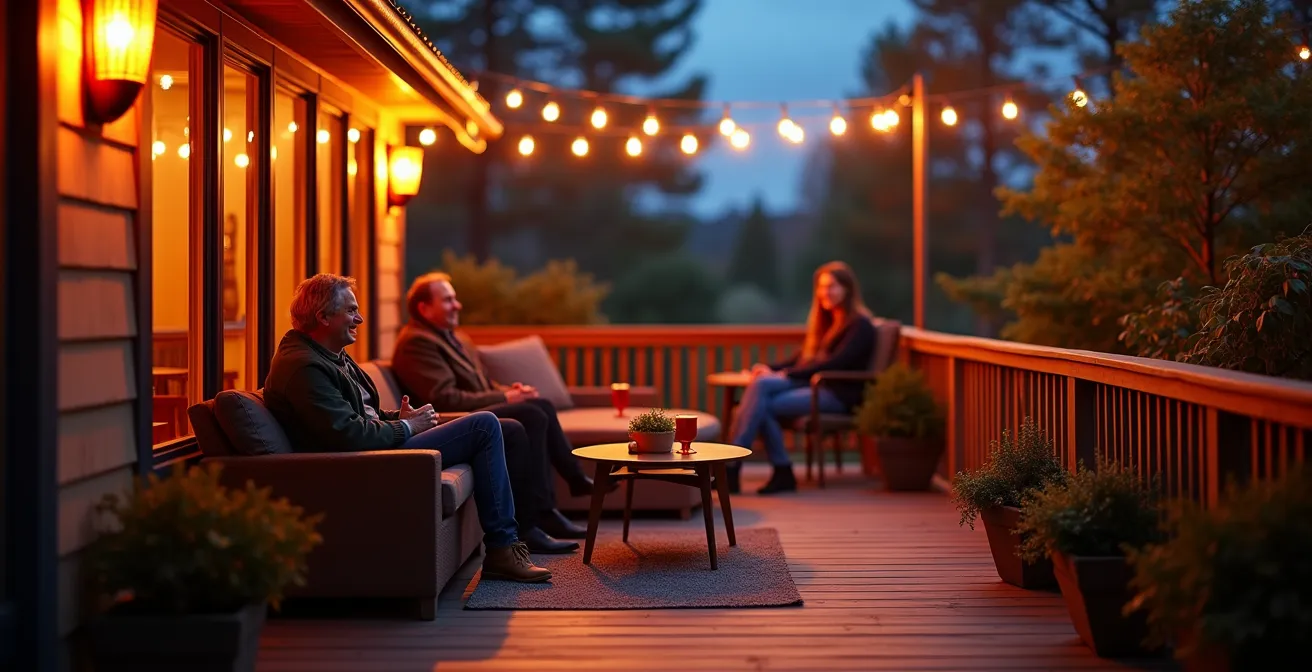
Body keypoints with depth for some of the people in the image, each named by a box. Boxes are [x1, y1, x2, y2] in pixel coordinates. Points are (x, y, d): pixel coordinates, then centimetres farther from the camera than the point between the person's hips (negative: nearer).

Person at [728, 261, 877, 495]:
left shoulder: (859, 325, -3)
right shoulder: (827, 321, 24)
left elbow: (835, 363, -15)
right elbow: (803, 357, 19)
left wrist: (786, 374, -17)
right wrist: (771, 369, -1)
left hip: (839, 393, -7)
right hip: (812, 384, 7)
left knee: (764, 406, -25)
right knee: (761, 384, -24)